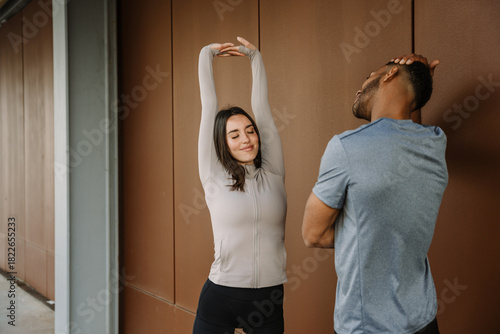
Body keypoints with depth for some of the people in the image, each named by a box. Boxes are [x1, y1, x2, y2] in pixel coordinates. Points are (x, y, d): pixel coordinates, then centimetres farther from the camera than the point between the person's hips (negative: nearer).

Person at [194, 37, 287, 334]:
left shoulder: (272, 174, 4)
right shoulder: (215, 177, -1)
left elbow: (262, 108, 8)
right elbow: (209, 108, 2)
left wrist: (255, 57, 14)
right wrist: (207, 55, 9)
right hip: (220, 296, -2)